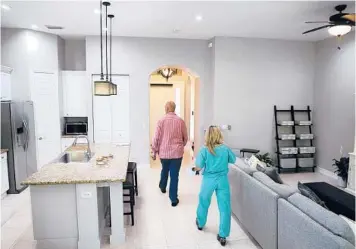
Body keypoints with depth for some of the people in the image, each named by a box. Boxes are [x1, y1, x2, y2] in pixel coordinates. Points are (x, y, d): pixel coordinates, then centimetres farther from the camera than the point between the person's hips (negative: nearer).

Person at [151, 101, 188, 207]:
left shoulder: (161, 121, -8)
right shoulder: (180, 121, -4)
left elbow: (156, 138, -8)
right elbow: (185, 138, 5)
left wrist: (154, 152, 4)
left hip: (164, 152, 1)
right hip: (177, 152, -1)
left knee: (164, 170, 26)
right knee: (174, 175, 5)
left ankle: (162, 187, 50)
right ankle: (174, 199, 9)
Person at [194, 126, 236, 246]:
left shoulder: (204, 150, -12)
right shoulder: (225, 149, -6)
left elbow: (198, 167, -12)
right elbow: (233, 160, 10)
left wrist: (196, 168, 9)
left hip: (208, 180, 0)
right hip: (222, 180, 0)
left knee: (203, 203, 23)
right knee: (224, 207, 8)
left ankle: (200, 223, 45)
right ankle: (222, 236, 13)